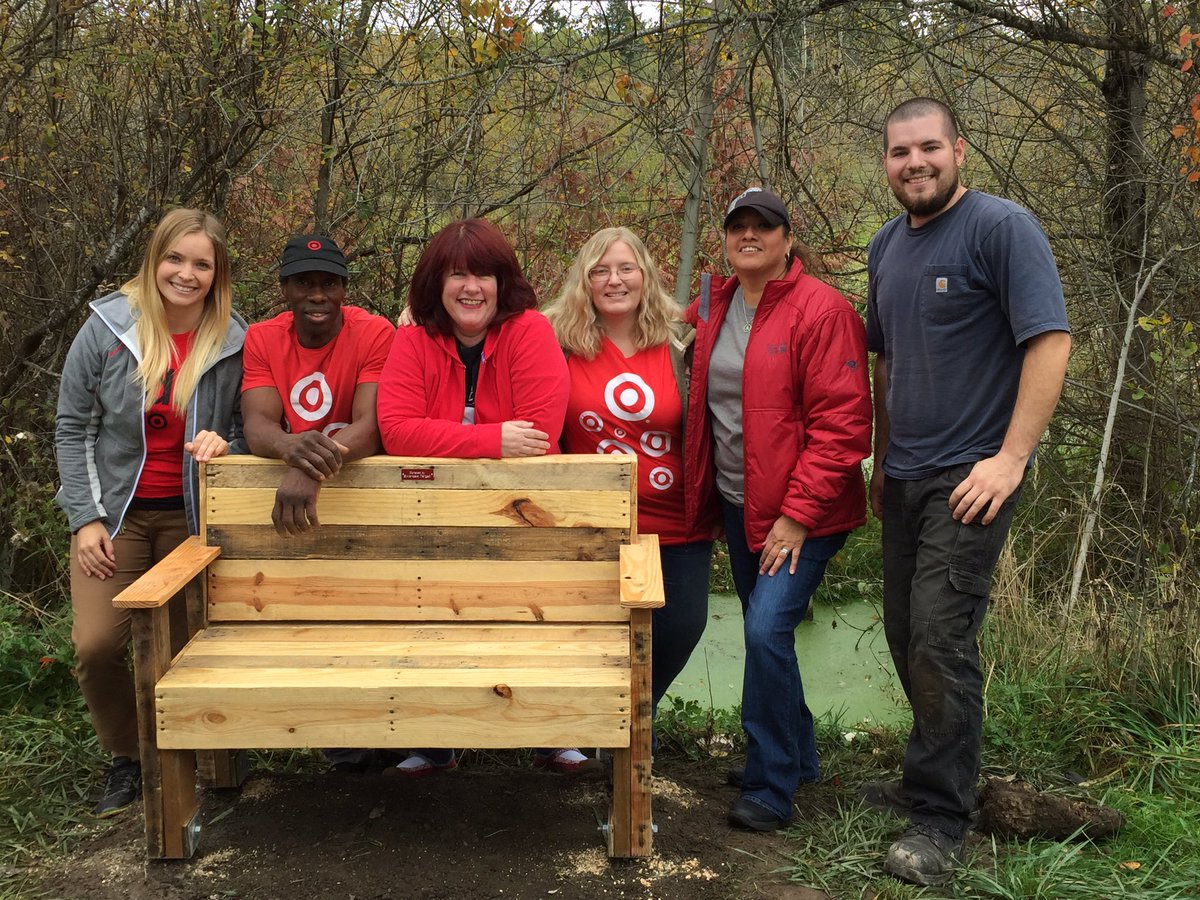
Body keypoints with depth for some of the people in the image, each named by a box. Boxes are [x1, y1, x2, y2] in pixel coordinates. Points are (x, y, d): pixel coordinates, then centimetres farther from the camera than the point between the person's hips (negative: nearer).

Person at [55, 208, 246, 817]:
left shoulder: (234, 342, -6)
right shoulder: (107, 327, -7)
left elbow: (246, 429, 6)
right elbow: (72, 428, 0)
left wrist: (222, 443, -18)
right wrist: (85, 518, -6)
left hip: (192, 514, 0)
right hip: (114, 512, 0)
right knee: (96, 646, -8)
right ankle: (126, 759, 16)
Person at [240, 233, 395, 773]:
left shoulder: (375, 334, -11)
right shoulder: (262, 340, -1)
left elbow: (369, 426, -24)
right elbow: (257, 426, -14)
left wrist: (312, 471, -43)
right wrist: (293, 448, -39)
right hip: (288, 489, 2)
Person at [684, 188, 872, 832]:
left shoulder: (822, 310, -14)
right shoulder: (711, 306, 7)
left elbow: (841, 424, -17)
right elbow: (704, 399, 23)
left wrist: (797, 515, -19)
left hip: (802, 514, -7)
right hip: (738, 505, 7)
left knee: (768, 631, -15)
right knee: (763, 632, 15)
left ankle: (771, 787, 0)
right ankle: (797, 756, 34)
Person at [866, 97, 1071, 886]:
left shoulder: (1003, 228, -10)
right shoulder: (886, 248, 12)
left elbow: (1051, 341, -16)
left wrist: (1011, 458, -20)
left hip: (972, 477, -7)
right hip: (906, 478, 7)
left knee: (940, 638, -9)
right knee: (906, 634, 13)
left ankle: (942, 820, 3)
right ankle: (933, 778, 30)